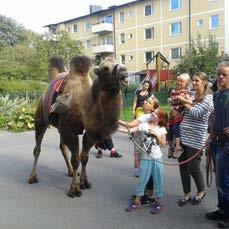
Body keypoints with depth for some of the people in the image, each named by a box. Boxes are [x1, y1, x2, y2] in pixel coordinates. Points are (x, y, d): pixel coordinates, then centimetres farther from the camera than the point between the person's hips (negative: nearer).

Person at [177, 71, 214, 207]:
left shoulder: (208, 98, -5)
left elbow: (197, 113, -19)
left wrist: (184, 101, -10)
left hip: (196, 139, -6)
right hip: (183, 136, 6)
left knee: (193, 168, 2)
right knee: (183, 166, 8)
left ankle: (201, 191, 27)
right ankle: (187, 194, 23)